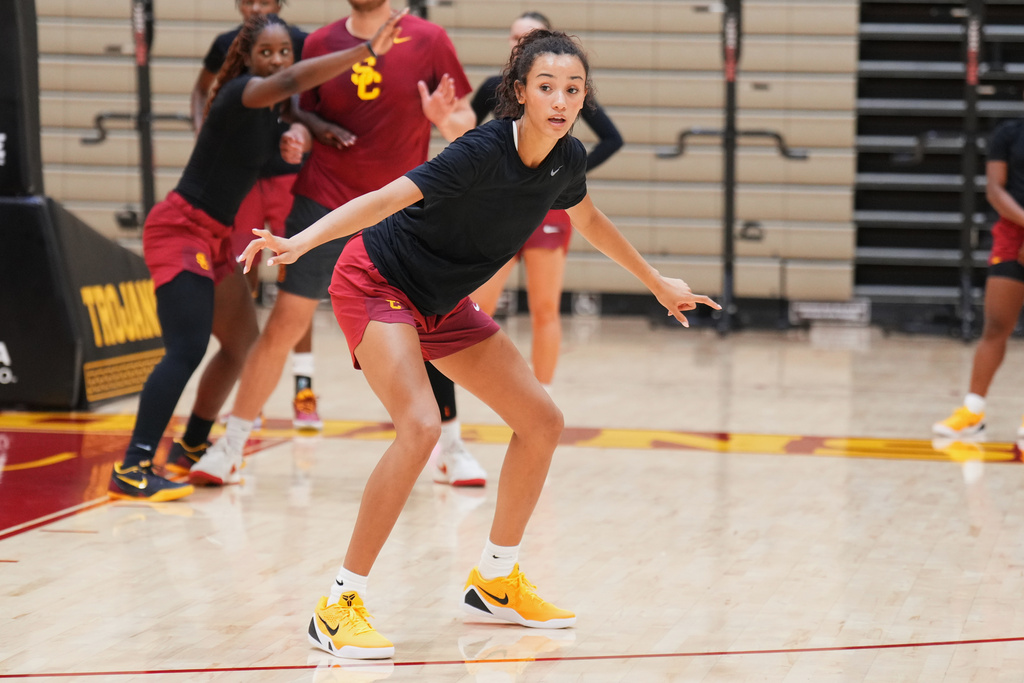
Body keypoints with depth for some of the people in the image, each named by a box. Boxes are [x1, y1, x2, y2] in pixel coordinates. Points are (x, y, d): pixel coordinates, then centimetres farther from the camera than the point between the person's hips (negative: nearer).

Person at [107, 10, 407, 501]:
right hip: (180, 228, -10)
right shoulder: (240, 94, -17)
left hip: (215, 238, 10)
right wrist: (367, 50, -42)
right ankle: (132, 469, -24)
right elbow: (290, 82, -36)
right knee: (187, 350, -21)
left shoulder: (272, 109, 10)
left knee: (243, 345, 12)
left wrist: (295, 138, -5)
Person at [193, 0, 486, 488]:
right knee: (283, 324, -4)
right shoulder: (320, 44, 1)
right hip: (324, 205, 0)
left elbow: (465, 122, -1)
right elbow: (305, 118, 11)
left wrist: (450, 121, -23)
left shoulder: (429, 41, -4)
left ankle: (451, 451, 19)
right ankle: (229, 448, 4)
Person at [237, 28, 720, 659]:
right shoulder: (485, 152, -29)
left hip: (443, 302, 8)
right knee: (421, 426, -29)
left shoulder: (569, 158, -6)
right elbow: (384, 199, -35)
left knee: (543, 422, 8)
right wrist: (300, 242, -49)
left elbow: (588, 218, 17)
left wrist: (658, 283, 28)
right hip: (378, 282, -8)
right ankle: (339, 607, -21)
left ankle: (496, 581, 26)